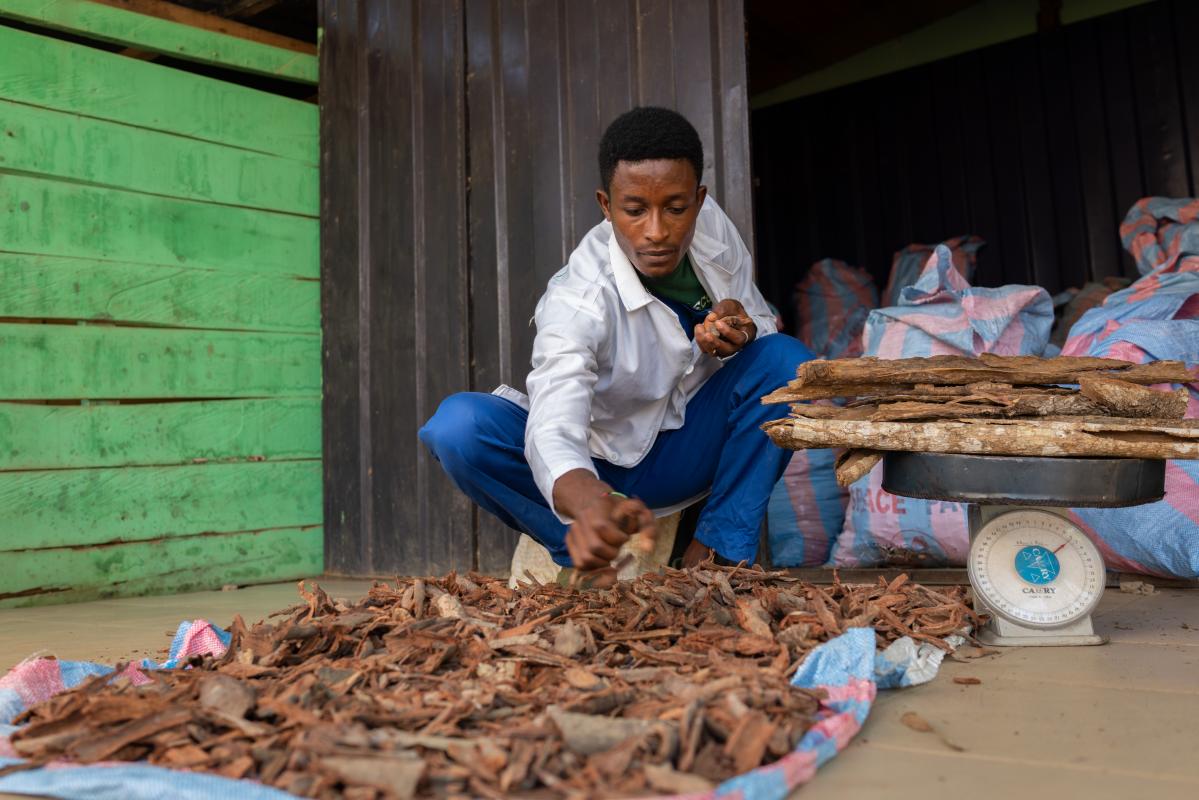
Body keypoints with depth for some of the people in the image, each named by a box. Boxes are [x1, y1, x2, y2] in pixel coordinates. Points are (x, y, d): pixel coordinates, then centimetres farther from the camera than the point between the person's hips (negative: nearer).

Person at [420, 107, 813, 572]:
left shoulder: (711, 226, -12)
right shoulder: (577, 301, -28)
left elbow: (762, 321, 2)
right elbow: (554, 426, -43)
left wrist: (743, 332, -24)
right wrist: (590, 505, -66)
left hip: (680, 458, 4)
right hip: (595, 469, -3)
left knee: (786, 360, -21)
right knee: (458, 425, -30)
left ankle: (715, 551, -13)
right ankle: (592, 558, -13)